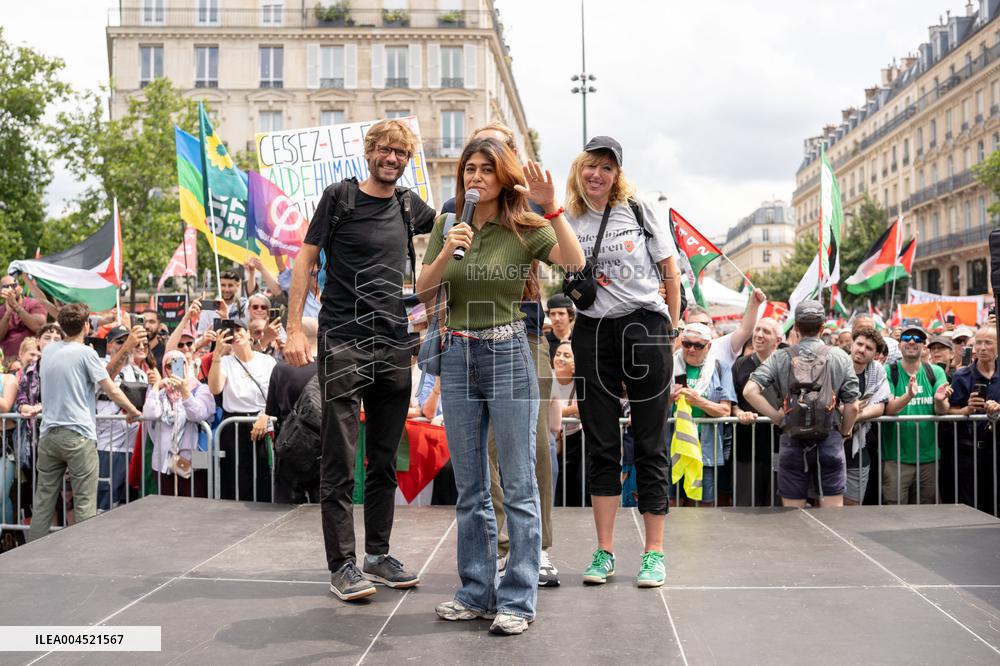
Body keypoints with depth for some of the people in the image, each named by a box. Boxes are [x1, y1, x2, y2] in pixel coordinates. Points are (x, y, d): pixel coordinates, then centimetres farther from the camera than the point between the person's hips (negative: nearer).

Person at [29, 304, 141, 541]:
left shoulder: (48, 350, 10)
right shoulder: (86, 353, -7)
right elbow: (112, 391, -4)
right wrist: (133, 411, 9)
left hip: (49, 434, 6)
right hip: (78, 436, -6)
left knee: (44, 500, 10)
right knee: (85, 504, -2)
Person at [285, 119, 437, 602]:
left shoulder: (408, 207, 13)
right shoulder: (340, 196, 1)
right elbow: (306, 259, 0)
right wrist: (294, 328, -8)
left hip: (395, 346, 5)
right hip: (343, 344, -5)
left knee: (385, 461, 10)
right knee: (340, 460, -5)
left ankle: (378, 554, 21)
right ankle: (342, 564, 2)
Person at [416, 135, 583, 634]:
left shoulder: (524, 228, -4)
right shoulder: (446, 226, 7)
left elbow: (575, 263, -20)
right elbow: (424, 295, 1)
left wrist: (552, 207, -27)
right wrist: (446, 253, -14)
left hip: (508, 354, -4)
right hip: (457, 356, 5)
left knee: (518, 485, -1)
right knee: (469, 487, 12)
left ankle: (517, 600, 7)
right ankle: (477, 592, 24)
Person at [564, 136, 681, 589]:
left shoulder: (641, 212, 2)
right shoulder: (568, 221, 7)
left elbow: (671, 274, 4)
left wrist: (671, 331, 2)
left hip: (645, 327, -2)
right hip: (591, 332, 2)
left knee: (650, 443, 1)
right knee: (600, 445, 5)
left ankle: (654, 551, 10)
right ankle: (604, 552, 13)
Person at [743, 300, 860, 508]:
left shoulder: (780, 358, -1)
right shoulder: (839, 357, 0)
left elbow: (750, 391, -12)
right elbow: (852, 406, -2)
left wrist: (776, 416, -2)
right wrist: (844, 432, 14)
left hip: (793, 442, 0)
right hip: (830, 441, 0)